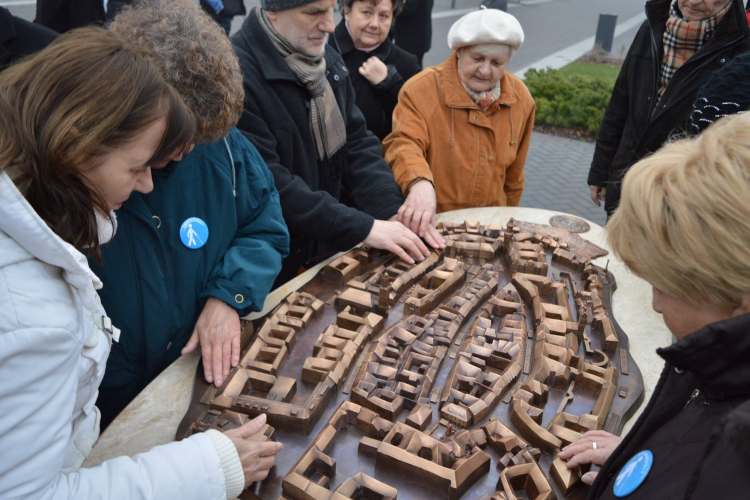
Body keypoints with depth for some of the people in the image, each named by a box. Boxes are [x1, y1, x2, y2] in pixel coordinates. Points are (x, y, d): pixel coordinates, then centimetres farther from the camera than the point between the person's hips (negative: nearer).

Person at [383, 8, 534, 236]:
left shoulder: (521, 98, 7)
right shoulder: (421, 89, -8)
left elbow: (513, 175, 15)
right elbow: (403, 143, -20)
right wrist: (419, 183, -39)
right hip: (428, 223, -3)